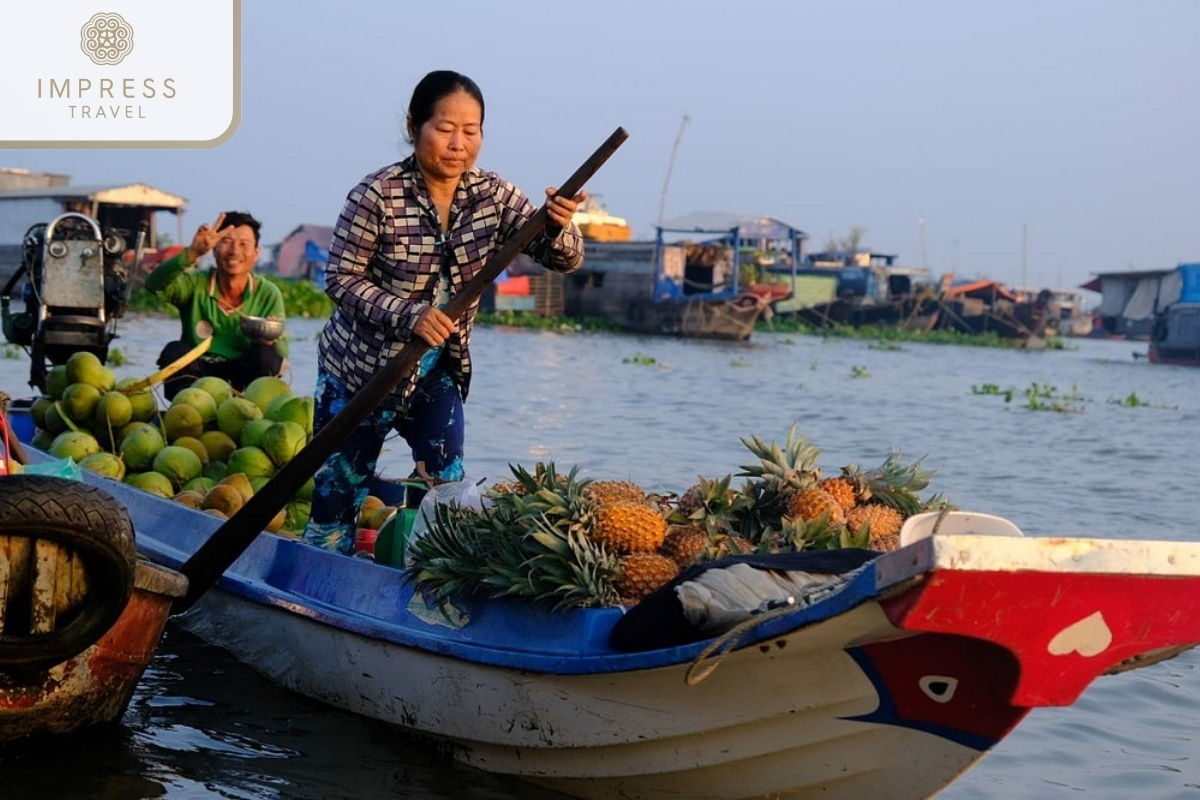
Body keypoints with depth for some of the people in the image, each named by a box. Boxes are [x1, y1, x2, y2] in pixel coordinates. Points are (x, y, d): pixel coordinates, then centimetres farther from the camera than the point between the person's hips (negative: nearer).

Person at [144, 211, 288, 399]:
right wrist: (192, 254, -43)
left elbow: (281, 359, -10)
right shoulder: (196, 284, -5)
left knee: (265, 355, -27)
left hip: (243, 380, 0)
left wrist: (271, 340, -35)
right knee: (174, 352, -27)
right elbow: (155, 285, -28)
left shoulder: (268, 294, -4)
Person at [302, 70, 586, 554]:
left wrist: (558, 226, -32)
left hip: (437, 372, 4)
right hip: (360, 368, -4)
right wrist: (408, 315, -31)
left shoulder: (493, 196, -6)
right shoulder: (378, 195, -19)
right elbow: (341, 279, -16)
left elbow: (564, 261, -9)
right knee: (339, 495, 4)